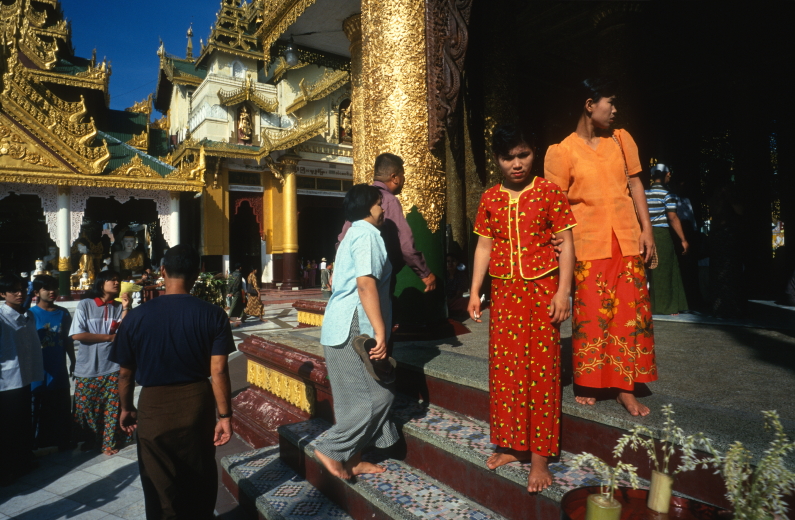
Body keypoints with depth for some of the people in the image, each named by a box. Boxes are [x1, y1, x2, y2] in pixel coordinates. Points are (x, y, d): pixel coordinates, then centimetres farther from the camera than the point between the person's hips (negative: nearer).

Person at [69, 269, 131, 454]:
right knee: (86, 406, 11)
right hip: (87, 368, -1)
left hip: (112, 367, 1)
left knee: (112, 407, 5)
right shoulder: (85, 305, -4)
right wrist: (109, 337, -9)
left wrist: (125, 308, -15)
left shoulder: (119, 307, 2)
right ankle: (89, 439, 32)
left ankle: (110, 442, 20)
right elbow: (76, 334, -10)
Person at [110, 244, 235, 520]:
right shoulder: (213, 315, -12)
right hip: (197, 404, 1)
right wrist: (225, 415, -7)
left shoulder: (136, 317, -10)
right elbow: (219, 370, -15)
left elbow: (126, 373, -2)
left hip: (154, 406, -1)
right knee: (200, 479, 22)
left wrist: (126, 408, 15)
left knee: (160, 486, 17)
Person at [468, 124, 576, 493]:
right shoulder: (490, 199, 7)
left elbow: (566, 243, -4)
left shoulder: (549, 193, -3)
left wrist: (562, 292, -11)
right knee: (505, 367, 8)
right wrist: (474, 292, 4)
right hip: (504, 292, 4)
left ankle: (539, 456, 13)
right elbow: (484, 247, 9)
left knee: (542, 369, 1)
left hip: (542, 290, -3)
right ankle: (511, 445, 24)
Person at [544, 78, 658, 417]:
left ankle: (625, 387, 17)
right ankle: (586, 384, 20)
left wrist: (646, 228, 4)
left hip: (626, 240, 4)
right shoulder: (562, 152, -3)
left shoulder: (622, 140, 10)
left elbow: (635, 185, 11)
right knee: (590, 315, 3)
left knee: (630, 313, 5)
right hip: (588, 243, -4)